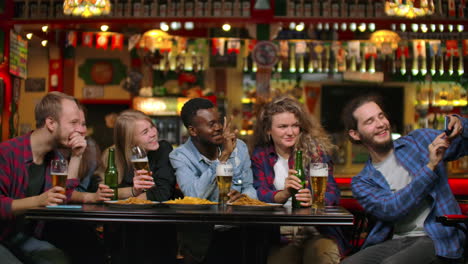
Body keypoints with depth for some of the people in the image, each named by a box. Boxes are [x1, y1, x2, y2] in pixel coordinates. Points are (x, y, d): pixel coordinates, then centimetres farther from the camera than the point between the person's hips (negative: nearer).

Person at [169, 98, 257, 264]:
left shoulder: (239, 147, 6)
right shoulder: (180, 156, -6)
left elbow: (250, 187, 9)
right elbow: (194, 196, -22)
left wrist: (243, 197, -15)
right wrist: (224, 156, -21)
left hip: (237, 230, 4)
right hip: (201, 234, -4)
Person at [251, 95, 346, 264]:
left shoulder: (315, 150, 5)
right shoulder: (260, 155, 10)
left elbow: (332, 193, -2)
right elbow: (259, 195, 0)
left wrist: (313, 200, -24)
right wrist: (284, 194, -21)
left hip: (317, 231, -1)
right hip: (278, 236, 1)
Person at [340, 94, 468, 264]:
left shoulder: (420, 140, 11)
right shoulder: (361, 182, 9)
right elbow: (390, 210, -9)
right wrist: (430, 167, -14)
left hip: (437, 239, -1)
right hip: (394, 242, 2)